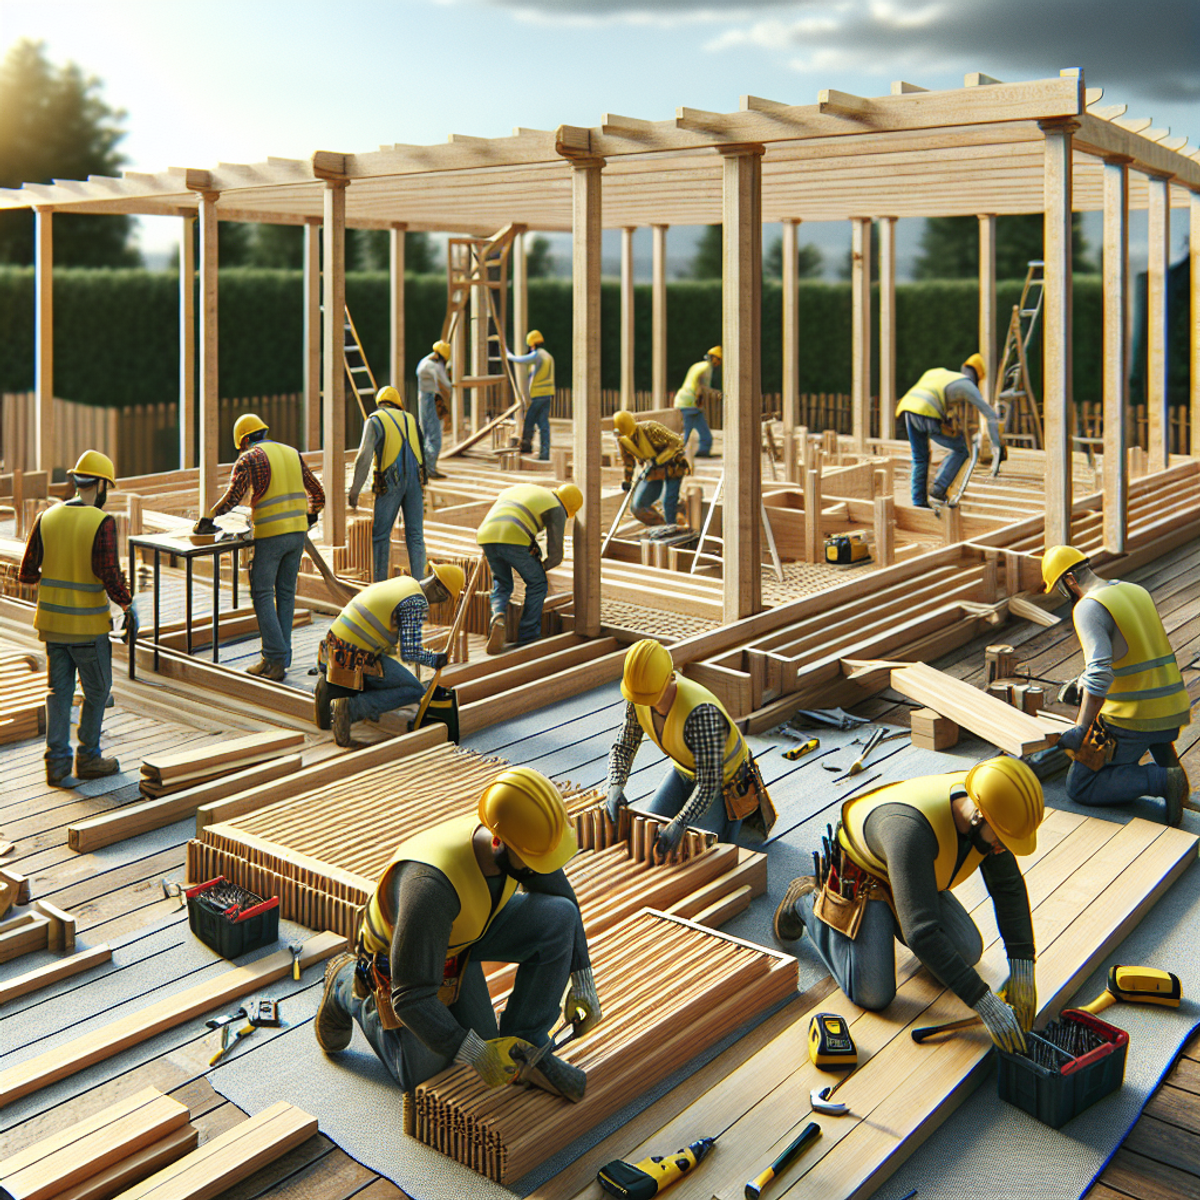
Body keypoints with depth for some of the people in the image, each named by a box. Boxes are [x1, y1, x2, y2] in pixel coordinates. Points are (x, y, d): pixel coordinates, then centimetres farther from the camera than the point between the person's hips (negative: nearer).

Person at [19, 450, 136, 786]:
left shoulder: (47, 518, 1)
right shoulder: (102, 523, -16)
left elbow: (26, 573, 3)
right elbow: (110, 576, -22)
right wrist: (129, 608, -7)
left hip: (52, 621, 5)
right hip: (88, 625, -5)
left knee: (60, 690, 13)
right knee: (97, 690, 11)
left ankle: (57, 762, 12)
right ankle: (88, 758, 19)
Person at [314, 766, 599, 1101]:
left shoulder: (523, 839, -26)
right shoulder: (431, 886, -46)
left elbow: (562, 899, -4)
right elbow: (411, 999, -39)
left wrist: (583, 981, -4)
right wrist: (476, 1055, -34)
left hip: (464, 934, 5)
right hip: (399, 949, -5)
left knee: (558, 917, -19)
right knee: (420, 1075, 12)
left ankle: (524, 1052, -3)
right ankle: (348, 987, 29)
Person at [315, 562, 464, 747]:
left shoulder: (403, 580, 16)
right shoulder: (418, 603, -12)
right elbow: (410, 652, -17)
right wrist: (435, 660, 2)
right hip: (358, 659, -9)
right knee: (416, 692, 0)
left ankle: (332, 689, 6)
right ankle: (349, 708, -17)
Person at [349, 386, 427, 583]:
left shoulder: (375, 421, 1)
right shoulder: (410, 419, 16)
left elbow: (364, 456, -11)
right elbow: (423, 452, 16)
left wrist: (354, 490, -12)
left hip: (390, 482, -4)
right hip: (414, 480, 4)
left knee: (380, 535, 4)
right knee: (415, 534, 5)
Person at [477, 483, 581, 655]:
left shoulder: (519, 489, 35)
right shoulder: (557, 511, 14)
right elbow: (555, 554, 10)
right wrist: (542, 567, 32)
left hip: (487, 537, 5)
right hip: (513, 541, -5)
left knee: (502, 587, 23)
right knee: (537, 585, 17)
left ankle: (498, 618, -7)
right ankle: (527, 636, 17)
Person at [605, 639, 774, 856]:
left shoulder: (701, 713, -43)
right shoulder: (638, 699, -22)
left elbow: (709, 783, -41)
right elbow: (623, 747, -9)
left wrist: (679, 825, -49)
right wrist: (615, 786, -27)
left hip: (723, 777, -7)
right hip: (684, 769, 7)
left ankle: (748, 802, 17)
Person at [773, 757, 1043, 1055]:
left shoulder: (986, 819, -23)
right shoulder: (911, 829, -45)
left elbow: (1009, 887, -11)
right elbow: (921, 933, -46)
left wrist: (1022, 972, -18)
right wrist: (984, 1003, -43)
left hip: (913, 873, 7)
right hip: (860, 878, -7)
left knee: (966, 953, -3)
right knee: (873, 995, -11)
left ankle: (890, 913, 21)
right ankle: (808, 902, 10)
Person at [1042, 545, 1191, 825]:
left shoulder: (1087, 608, -13)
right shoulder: (1137, 592, 13)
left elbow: (1100, 673, -25)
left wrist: (1080, 730, -24)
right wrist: (1084, 684, 36)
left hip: (1133, 720, -7)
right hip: (1175, 709, 8)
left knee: (1079, 788, 5)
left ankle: (1163, 780, -10)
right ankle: (1164, 751, 17)